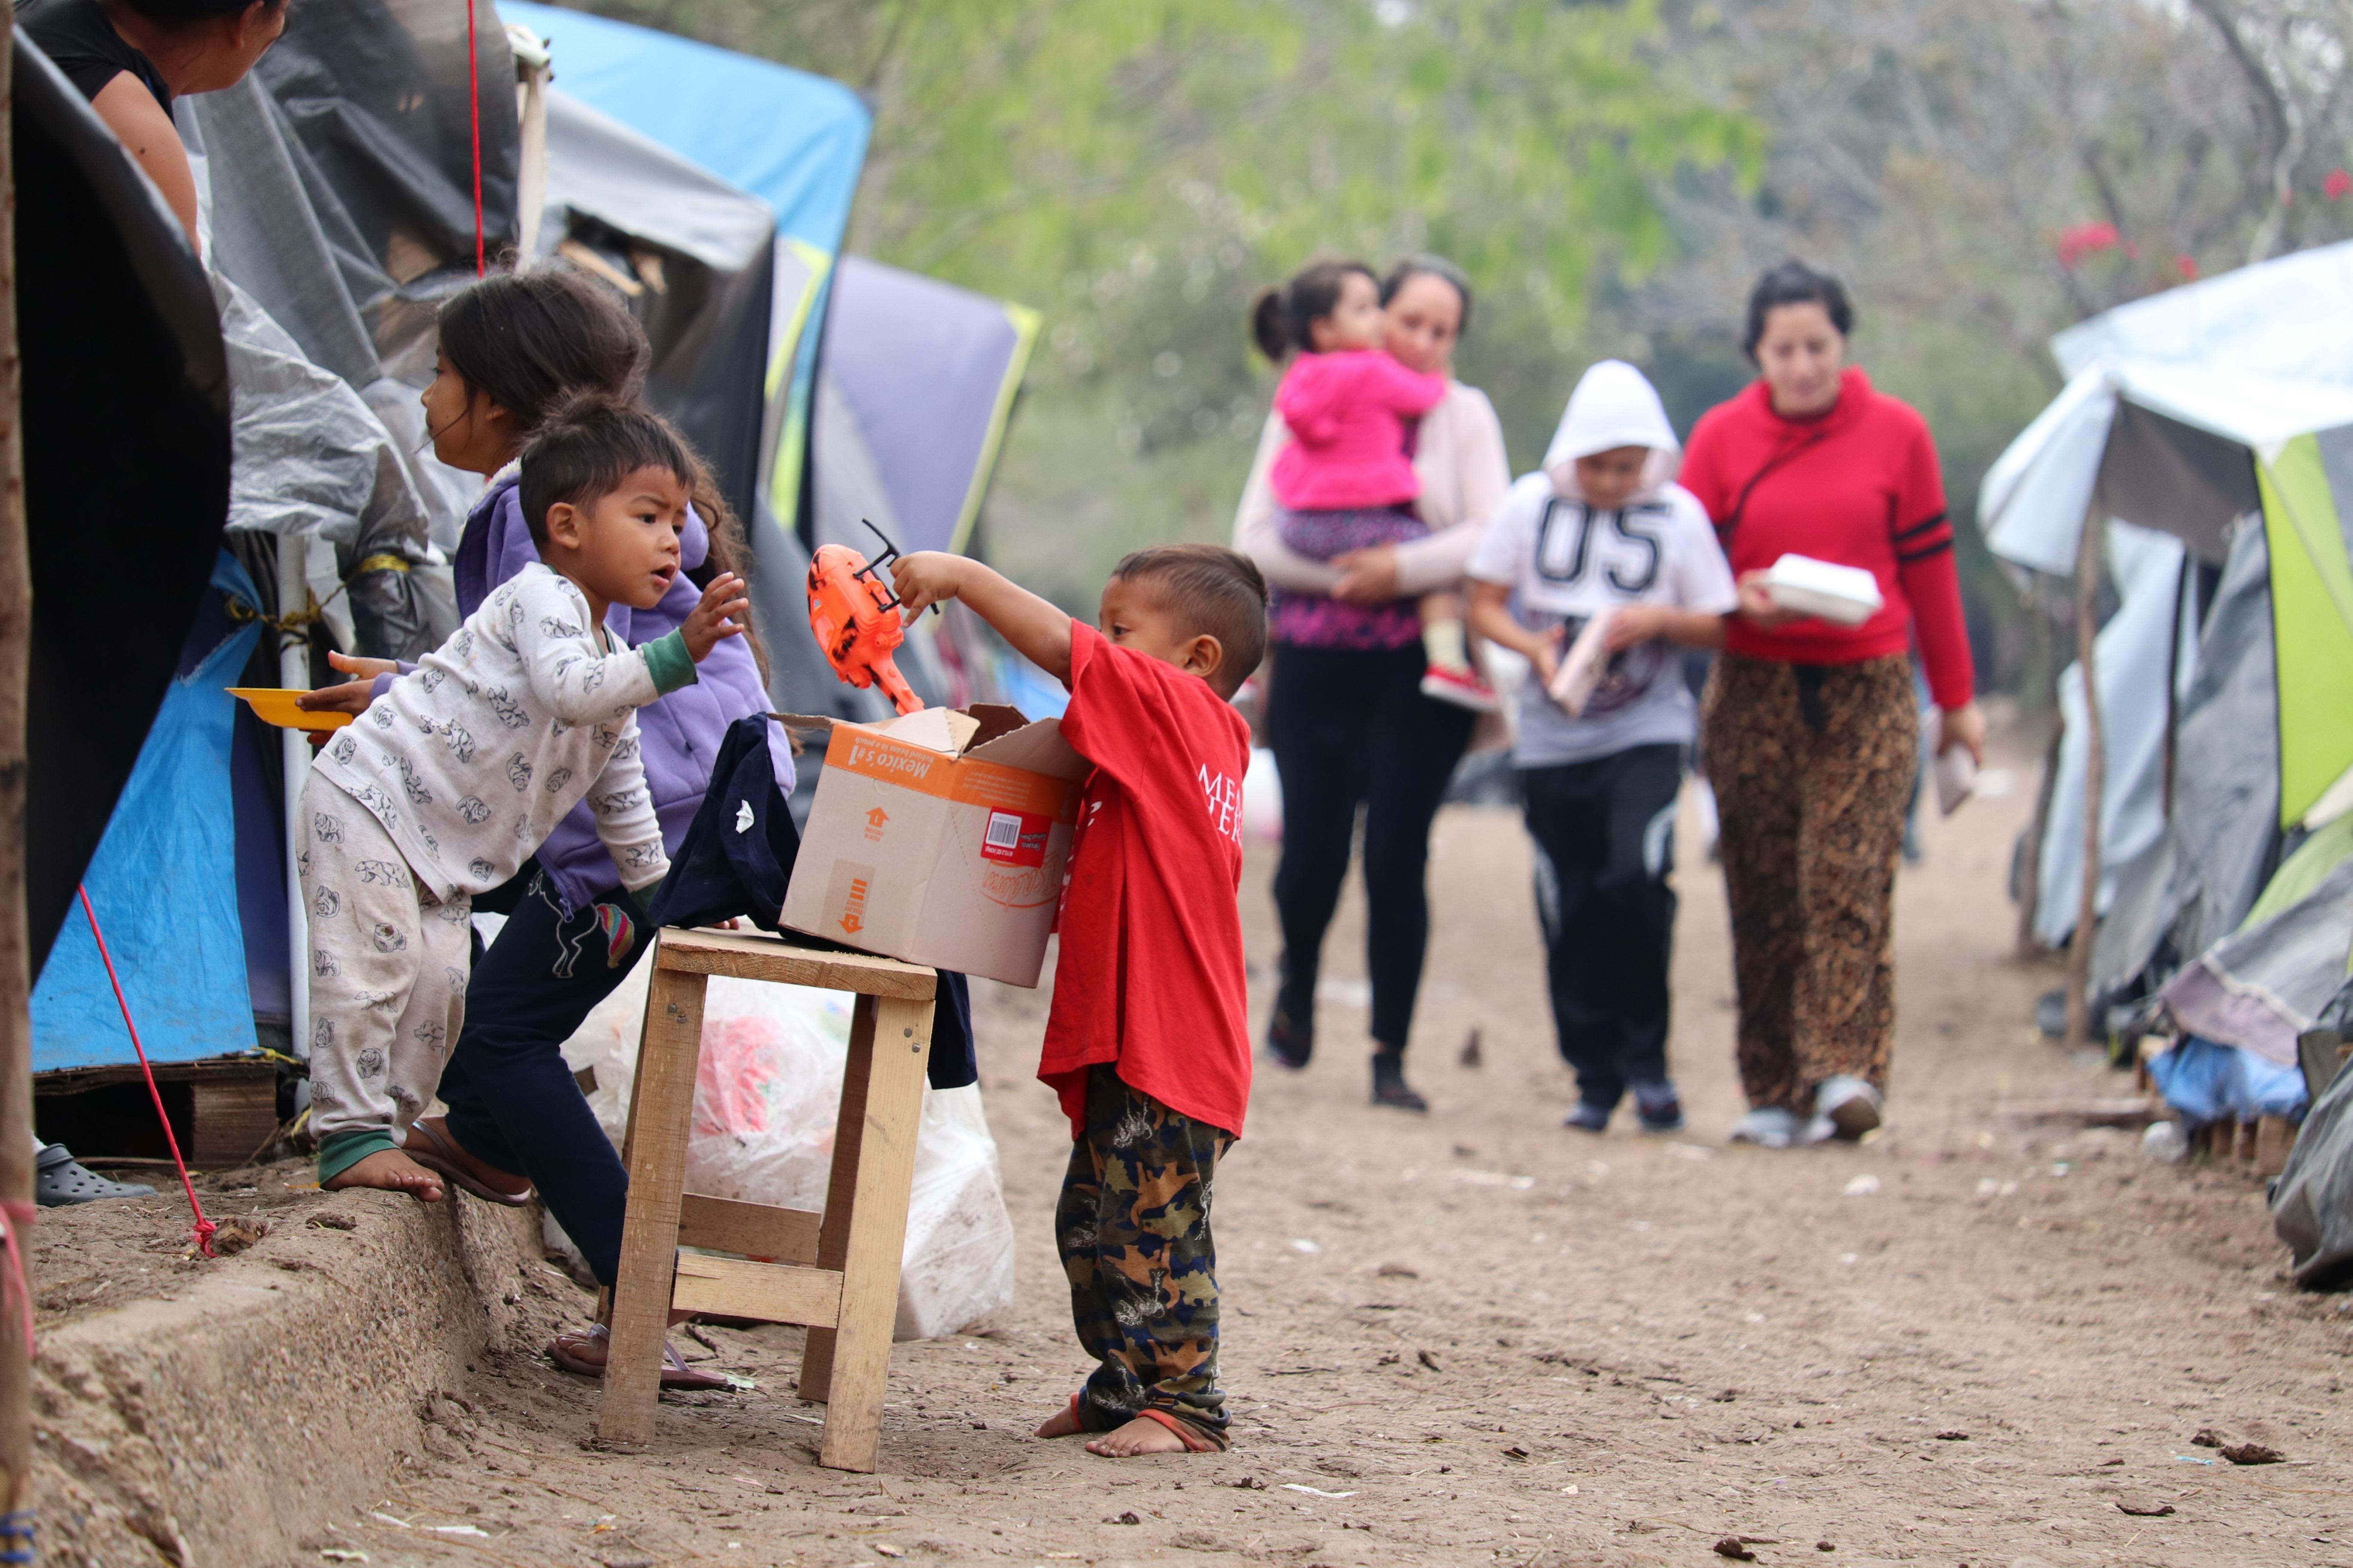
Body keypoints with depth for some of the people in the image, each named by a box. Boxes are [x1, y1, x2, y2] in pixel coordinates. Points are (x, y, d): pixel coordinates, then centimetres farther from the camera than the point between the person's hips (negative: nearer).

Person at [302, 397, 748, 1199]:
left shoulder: (614, 664, 12)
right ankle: (351, 1138, -12)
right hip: (366, 799, -10)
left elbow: (621, 799, 23)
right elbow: (569, 688, -37)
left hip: (441, 857, 10)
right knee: (367, 965, -14)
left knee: (441, 986, 5)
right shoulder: (542, 598, -16)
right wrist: (676, 655, -44)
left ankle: (384, 1127, 13)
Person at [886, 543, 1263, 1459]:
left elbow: (1060, 645, -19)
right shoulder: (1212, 738, 16)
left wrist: (962, 577, -13)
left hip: (1167, 1034, -11)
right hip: (1125, 1038, 11)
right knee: (1091, 1223, 17)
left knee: (1153, 1226, -5)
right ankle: (1126, 1385, 25)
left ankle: (1184, 1401, 2)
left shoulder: (1171, 703, -11)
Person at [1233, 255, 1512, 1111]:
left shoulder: (1465, 414, 6)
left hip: (1419, 667, -1)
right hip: (1316, 663, 1)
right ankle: (1298, 976, 30)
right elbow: (1253, 543, 2)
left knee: (1398, 858, -6)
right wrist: (1344, 575, -12)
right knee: (1313, 854, -5)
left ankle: (1391, 1057, 2)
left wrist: (1401, 570, -17)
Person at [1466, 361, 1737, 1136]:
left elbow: (1715, 624, 4)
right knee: (1570, 912, 3)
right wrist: (1535, 647, -14)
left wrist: (1657, 620, -15)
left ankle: (1646, 1059, -5)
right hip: (1553, 738, 2)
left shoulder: (1678, 515, 0)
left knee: (1636, 880, -20)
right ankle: (1595, 1078, 15)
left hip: (1645, 731, -2)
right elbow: (1484, 603, 4)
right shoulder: (1531, 504, 2)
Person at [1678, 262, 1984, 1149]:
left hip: (1867, 688, -1)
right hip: (1754, 689, 1)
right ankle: (1776, 1095, 3)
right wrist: (1741, 597, -14)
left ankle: (1846, 1071, -19)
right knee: (1763, 897, -1)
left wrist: (1956, 699, 13)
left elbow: (1929, 567, 10)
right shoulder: (1721, 437, 5)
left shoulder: (1895, 433, 5)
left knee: (1850, 880, -14)